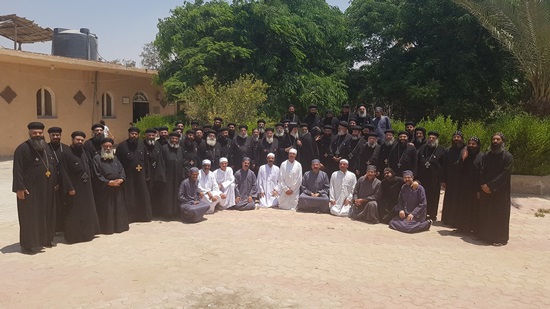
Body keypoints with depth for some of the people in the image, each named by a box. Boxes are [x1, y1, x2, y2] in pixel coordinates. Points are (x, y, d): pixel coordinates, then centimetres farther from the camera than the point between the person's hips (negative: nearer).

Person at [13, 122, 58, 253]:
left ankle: (45, 239, 28)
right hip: (30, 190, -7)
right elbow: (17, 170, -15)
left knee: (46, 215, 14)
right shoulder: (22, 148, -11)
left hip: (47, 189, 7)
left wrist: (55, 182, 13)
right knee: (29, 217, 0)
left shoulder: (46, 147, 11)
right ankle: (26, 244, 9)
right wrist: (19, 188, -20)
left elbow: (53, 166, 17)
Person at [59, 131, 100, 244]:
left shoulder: (83, 152, 11)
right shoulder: (66, 154, -12)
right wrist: (69, 188, -20)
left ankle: (86, 233, 28)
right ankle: (73, 236, 10)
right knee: (74, 214, 1)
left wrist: (89, 179, 10)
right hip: (74, 189, -8)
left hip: (86, 188, 8)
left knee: (87, 211, 15)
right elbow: (64, 173, -16)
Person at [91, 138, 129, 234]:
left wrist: (121, 179, -10)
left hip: (117, 189, 6)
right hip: (104, 190, -5)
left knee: (118, 208, 11)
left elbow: (121, 170, 10)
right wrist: (108, 182, -16)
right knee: (106, 210, 0)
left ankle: (119, 226, 22)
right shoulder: (97, 158, -5)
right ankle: (107, 228, 10)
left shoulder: (115, 158, 14)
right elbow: (97, 175, -11)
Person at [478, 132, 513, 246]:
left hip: (500, 192, -5)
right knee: (485, 213, 9)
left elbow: (504, 174, -14)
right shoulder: (487, 156, 9)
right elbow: (482, 171, 5)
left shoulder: (508, 157, -7)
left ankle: (500, 238, 8)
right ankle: (485, 235, 19)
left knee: (499, 215, 0)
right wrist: (483, 184, -11)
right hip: (486, 190, 5)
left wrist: (491, 186, -18)